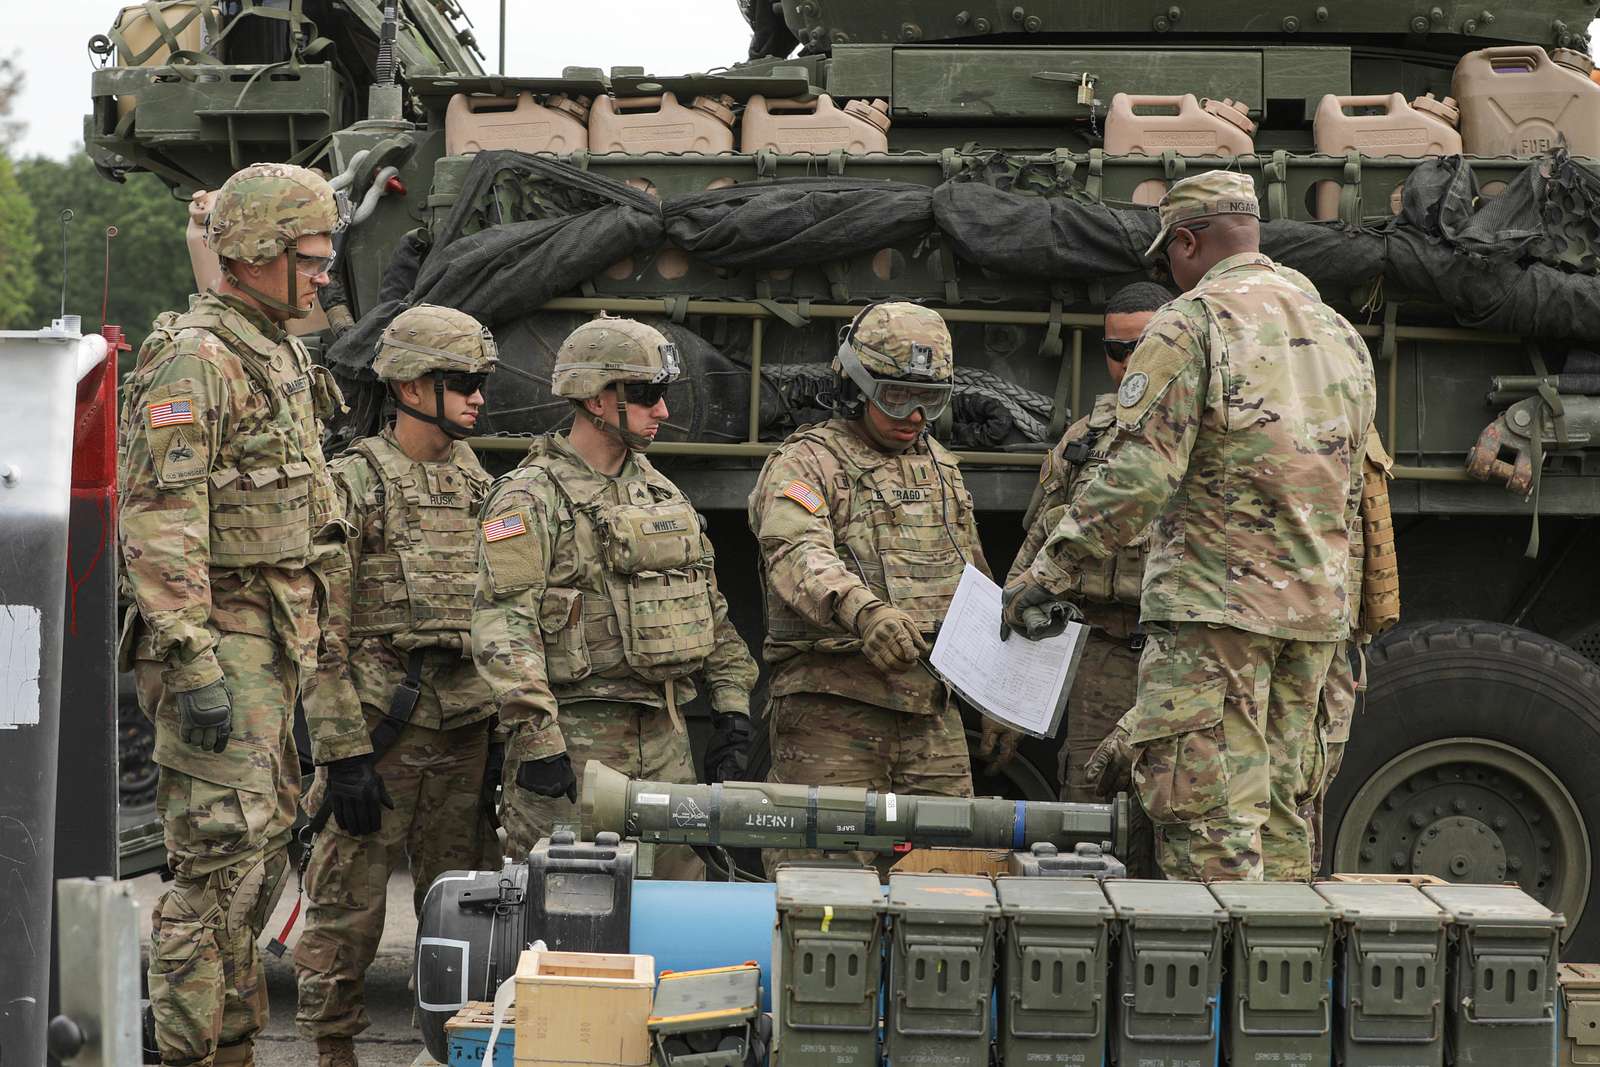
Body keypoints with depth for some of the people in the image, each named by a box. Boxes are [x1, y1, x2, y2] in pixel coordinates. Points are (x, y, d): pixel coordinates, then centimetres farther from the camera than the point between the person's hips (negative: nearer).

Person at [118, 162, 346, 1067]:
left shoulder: (284, 356, 16)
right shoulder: (194, 358, -14)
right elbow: (158, 523, -20)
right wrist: (194, 665, -25)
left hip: (277, 643, 10)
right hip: (221, 639, -9)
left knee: (263, 848, 14)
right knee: (220, 862, -8)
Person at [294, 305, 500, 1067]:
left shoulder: (479, 486, 13)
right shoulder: (353, 483, -7)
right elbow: (322, 632, -11)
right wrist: (343, 751, -16)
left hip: (465, 729, 6)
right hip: (380, 723, -6)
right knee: (349, 903, -1)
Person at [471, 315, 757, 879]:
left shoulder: (659, 490, 17)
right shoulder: (529, 499, -7)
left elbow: (710, 606, 21)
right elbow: (502, 625, -16)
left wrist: (731, 705, 13)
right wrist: (536, 739, -22)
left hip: (665, 740, 7)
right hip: (575, 738, -7)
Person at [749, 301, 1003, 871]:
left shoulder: (941, 470, 20)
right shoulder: (807, 462, -3)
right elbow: (798, 555, -24)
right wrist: (864, 610, -42)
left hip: (932, 708, 6)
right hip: (832, 702, -6)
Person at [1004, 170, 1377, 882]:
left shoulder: (1190, 323, -7)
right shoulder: (1340, 334, 17)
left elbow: (1139, 475, -15)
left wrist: (1051, 570, -9)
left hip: (1216, 601, -8)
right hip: (1316, 609, 8)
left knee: (1208, 822, -8)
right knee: (1277, 813, 13)